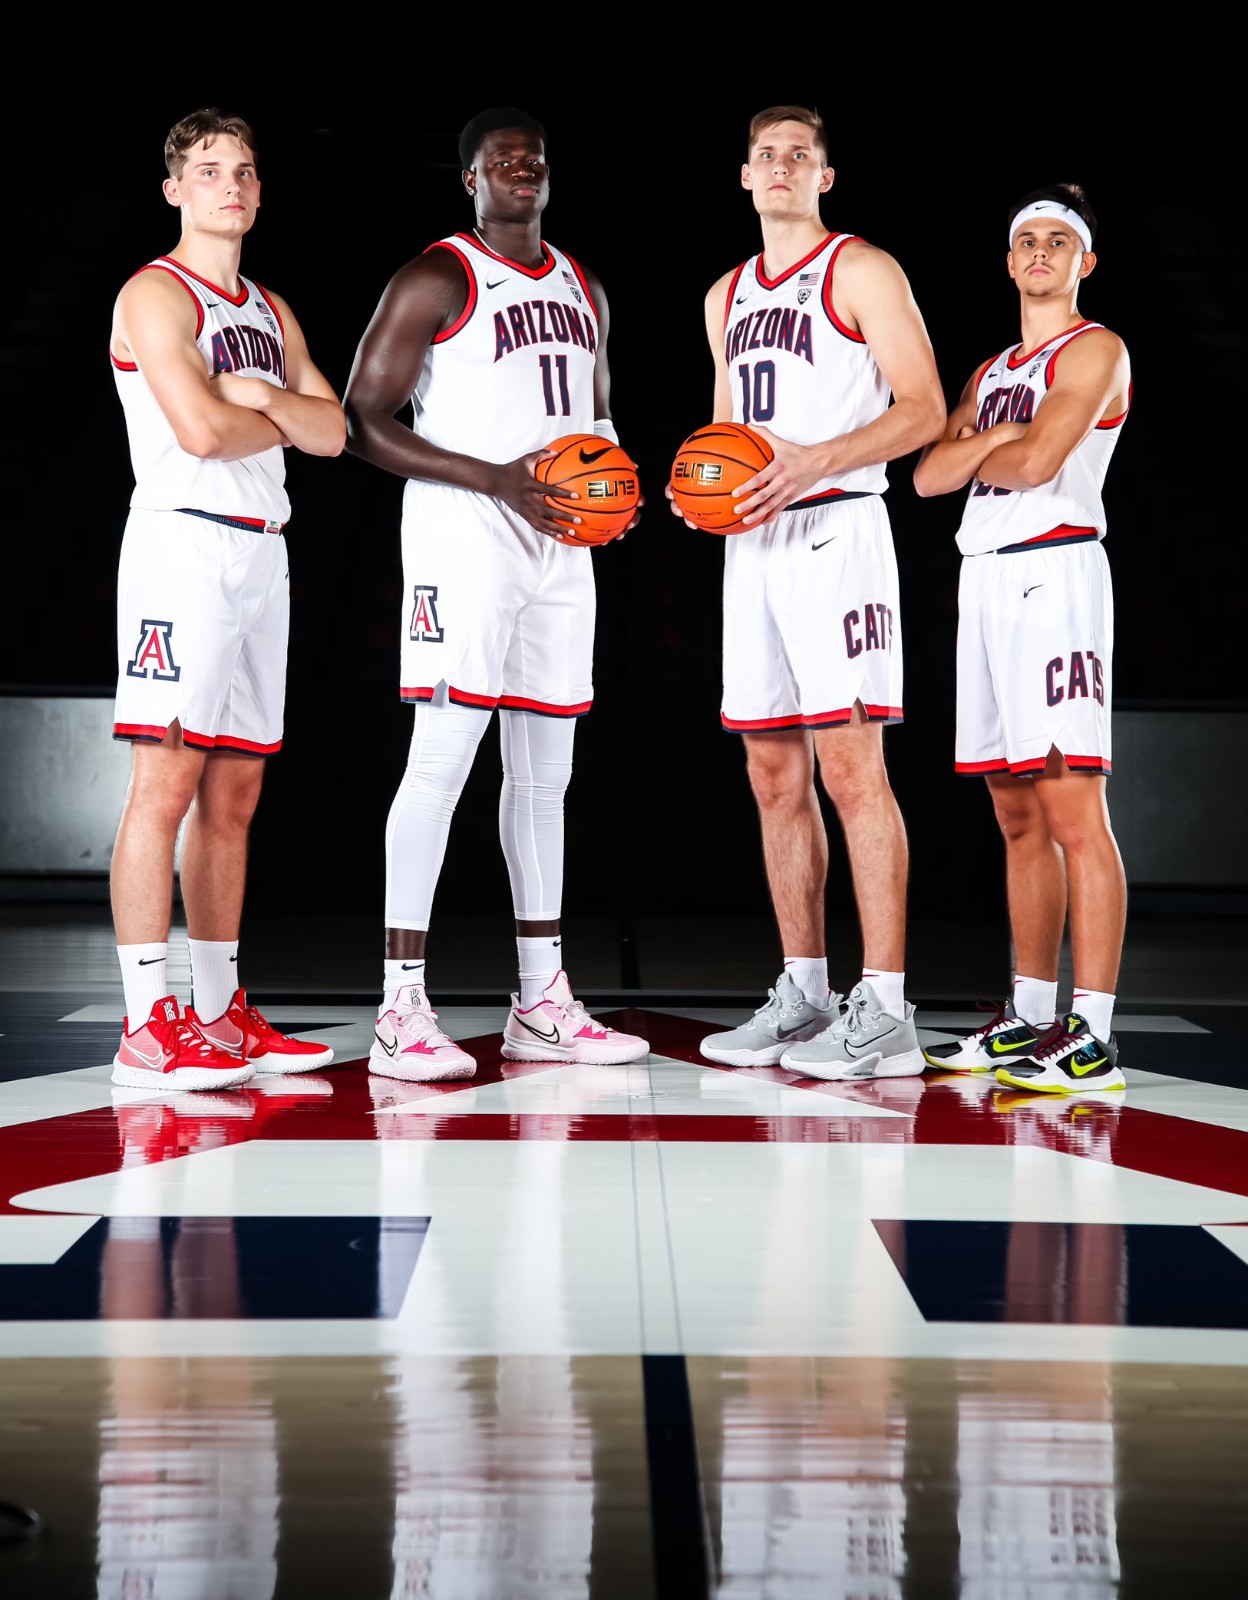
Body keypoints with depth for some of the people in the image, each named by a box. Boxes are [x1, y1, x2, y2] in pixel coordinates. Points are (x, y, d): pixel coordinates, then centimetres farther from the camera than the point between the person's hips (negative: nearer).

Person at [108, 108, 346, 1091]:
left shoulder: (270, 312, 21)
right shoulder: (156, 295, -4)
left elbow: (332, 430, 11)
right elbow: (202, 430, -17)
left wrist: (257, 397, -7)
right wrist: (279, 422, 1)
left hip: (262, 552, 8)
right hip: (186, 540, -8)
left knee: (233, 794, 9)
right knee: (166, 783, -11)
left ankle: (221, 1016, 14)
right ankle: (148, 1027, -10)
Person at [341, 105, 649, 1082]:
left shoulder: (583, 291, 18)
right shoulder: (436, 281, -4)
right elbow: (364, 421, -10)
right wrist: (498, 479, -18)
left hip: (561, 542, 7)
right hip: (464, 536, -7)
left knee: (545, 769, 9)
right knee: (443, 758, -12)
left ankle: (542, 1004, 15)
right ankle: (402, 1009, -10)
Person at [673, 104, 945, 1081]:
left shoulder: (862, 272, -1)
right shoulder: (728, 296, 20)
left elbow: (924, 409, -8)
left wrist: (810, 462, -20)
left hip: (835, 530, -7)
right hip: (752, 543, 7)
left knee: (850, 766, -12)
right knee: (775, 775, 7)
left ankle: (885, 1014, -11)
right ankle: (802, 996, 13)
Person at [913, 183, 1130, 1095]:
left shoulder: (1094, 351, -2)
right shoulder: (991, 372, 23)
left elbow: (1036, 463, -15)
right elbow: (931, 474, 11)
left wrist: (978, 457, 4)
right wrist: (993, 438, -5)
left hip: (1054, 570, -8)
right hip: (985, 578, 8)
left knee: (1073, 811, -13)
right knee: (1020, 818, 10)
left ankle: (1094, 1041, -15)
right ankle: (1032, 1017, 15)